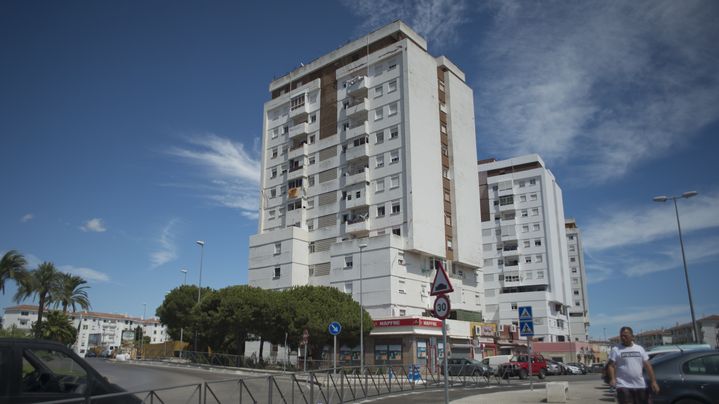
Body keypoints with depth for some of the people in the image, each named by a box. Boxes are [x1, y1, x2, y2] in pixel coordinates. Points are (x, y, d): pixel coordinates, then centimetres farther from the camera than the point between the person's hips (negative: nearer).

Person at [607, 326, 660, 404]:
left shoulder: (640, 349, 11)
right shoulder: (616, 350, -1)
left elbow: (648, 366, 11)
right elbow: (611, 366, -7)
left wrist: (653, 381, 3)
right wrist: (612, 379, -23)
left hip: (641, 386, 4)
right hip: (624, 386, -4)